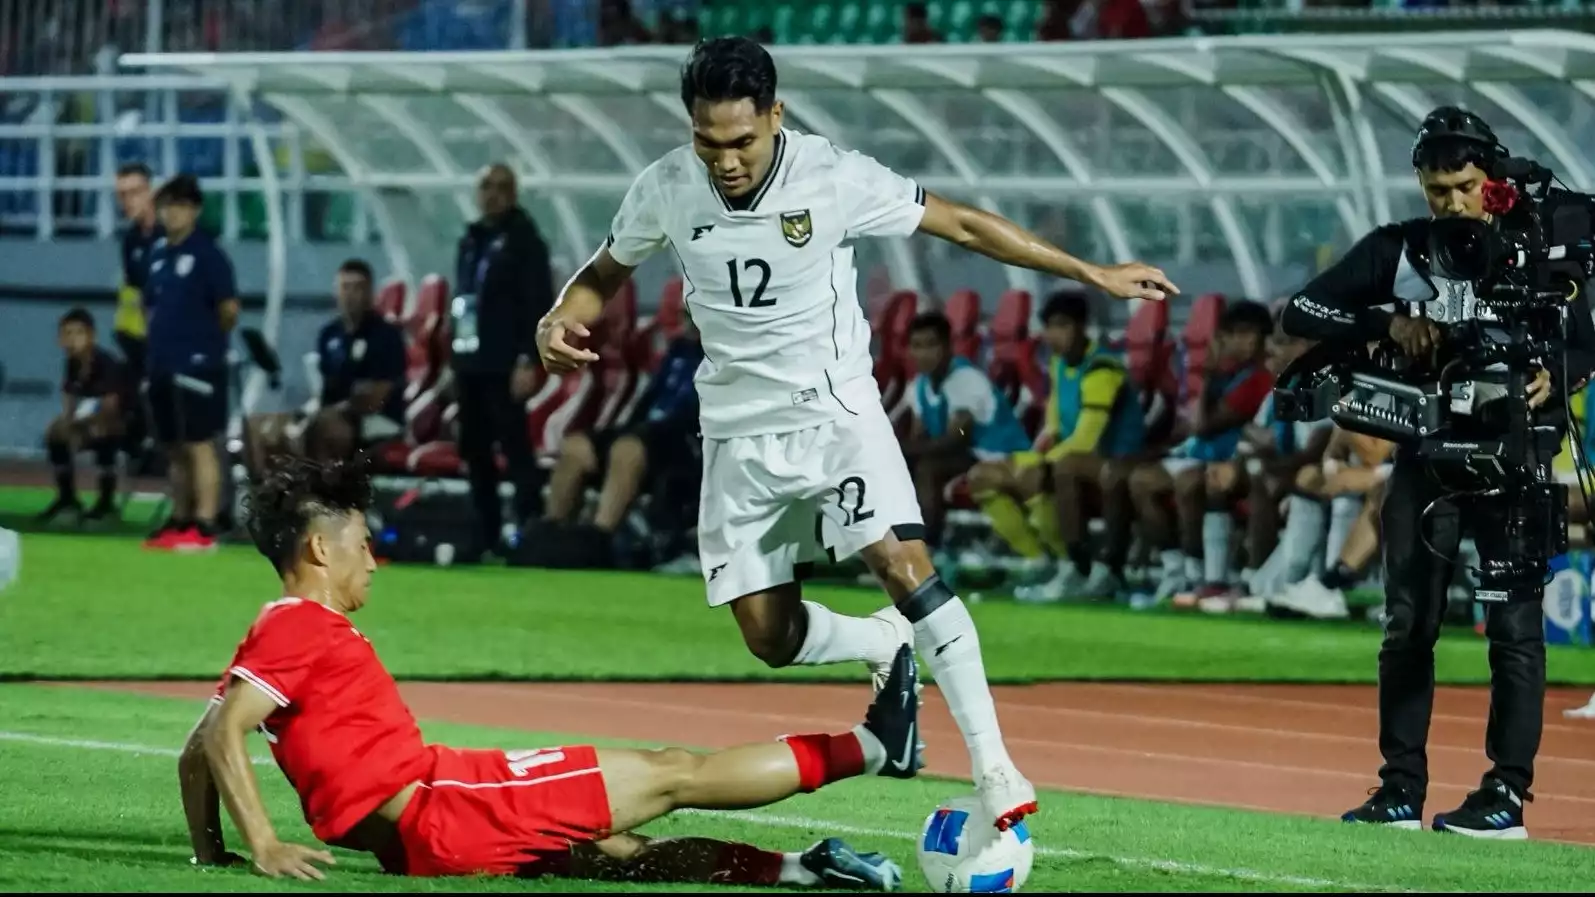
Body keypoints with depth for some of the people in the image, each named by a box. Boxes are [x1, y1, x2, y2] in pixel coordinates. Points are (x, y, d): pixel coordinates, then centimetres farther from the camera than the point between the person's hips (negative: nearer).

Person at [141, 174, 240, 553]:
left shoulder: (207, 253, -8)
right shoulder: (158, 253, 12)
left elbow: (229, 310, -9)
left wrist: (206, 338, 4)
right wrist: (165, 336, 11)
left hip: (197, 365, -7)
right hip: (163, 364, 7)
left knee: (199, 445, -8)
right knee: (175, 448, 12)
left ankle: (204, 528, -10)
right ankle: (179, 522, 18)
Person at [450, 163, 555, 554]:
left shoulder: (524, 240, -5)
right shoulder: (470, 240, 18)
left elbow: (538, 303, -12)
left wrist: (528, 360, -19)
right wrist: (454, 355, 15)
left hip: (504, 365, -8)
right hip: (469, 362, 8)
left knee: (516, 447, -11)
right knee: (475, 450, 10)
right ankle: (485, 533, 16)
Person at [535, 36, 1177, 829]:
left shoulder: (834, 178, -17)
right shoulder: (664, 190, -9)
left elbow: (962, 225, -7)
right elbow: (605, 271, 10)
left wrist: (1092, 274, -5)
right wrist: (561, 321, -13)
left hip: (836, 411, -3)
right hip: (739, 431, 3)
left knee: (903, 562, -25)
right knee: (769, 638, 1)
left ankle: (992, 764, -22)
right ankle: (884, 646, 34)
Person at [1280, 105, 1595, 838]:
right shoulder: (1398, 249, 3)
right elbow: (1301, 312, -1)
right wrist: (1387, 322, -17)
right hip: (1426, 452, 3)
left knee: (1515, 626, -5)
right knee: (1407, 626, 5)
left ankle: (1507, 794, -3)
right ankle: (1401, 791, 11)